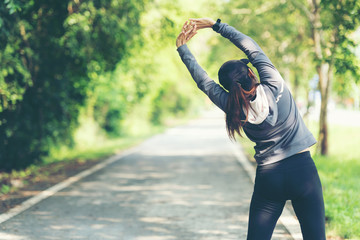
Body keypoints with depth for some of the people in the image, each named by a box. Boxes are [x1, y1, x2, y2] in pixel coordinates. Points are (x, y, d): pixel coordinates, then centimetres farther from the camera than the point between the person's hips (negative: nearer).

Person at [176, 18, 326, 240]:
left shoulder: (232, 107, -5)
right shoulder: (274, 86, -11)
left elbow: (204, 81, 6)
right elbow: (253, 48, -2)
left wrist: (182, 48, 17)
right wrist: (217, 25, 5)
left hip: (268, 177, 2)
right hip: (303, 170, -2)